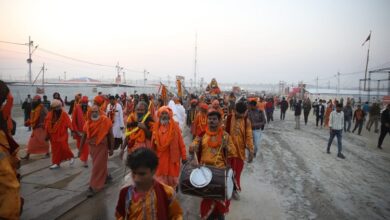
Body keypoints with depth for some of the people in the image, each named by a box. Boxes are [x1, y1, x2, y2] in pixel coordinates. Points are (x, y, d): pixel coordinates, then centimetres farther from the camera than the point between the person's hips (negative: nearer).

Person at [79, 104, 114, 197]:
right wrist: (80, 149, 6)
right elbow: (84, 136, 6)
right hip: (92, 146, 5)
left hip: (102, 147, -5)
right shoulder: (88, 122, -2)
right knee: (101, 164, 20)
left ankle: (93, 187, 2)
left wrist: (111, 149, -7)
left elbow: (110, 135, -8)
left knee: (98, 167, -4)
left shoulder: (105, 121, -14)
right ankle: (105, 176, 44)